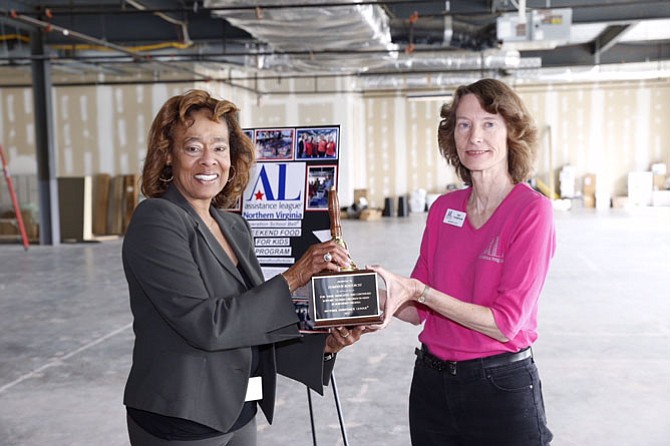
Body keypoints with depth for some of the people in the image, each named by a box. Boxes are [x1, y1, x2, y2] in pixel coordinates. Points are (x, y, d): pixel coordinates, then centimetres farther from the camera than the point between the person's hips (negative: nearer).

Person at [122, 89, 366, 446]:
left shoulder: (235, 227, 7)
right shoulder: (155, 221, -13)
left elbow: (252, 329, 9)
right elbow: (205, 325, -21)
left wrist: (324, 342, -5)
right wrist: (292, 279, -19)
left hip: (239, 413, 6)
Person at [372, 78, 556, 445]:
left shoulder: (531, 210, -13)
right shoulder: (443, 208, 2)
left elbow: (505, 324, -18)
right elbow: (418, 308, 3)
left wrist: (421, 292, -23)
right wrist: (386, 299, -17)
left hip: (500, 387, -5)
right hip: (431, 383, 5)